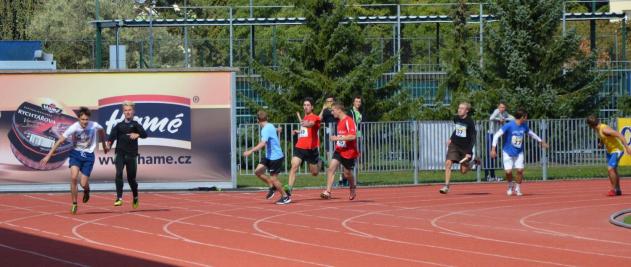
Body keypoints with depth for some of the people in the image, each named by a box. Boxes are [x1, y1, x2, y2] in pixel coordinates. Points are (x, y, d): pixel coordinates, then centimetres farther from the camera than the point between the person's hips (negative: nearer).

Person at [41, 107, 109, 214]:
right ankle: (74, 204, -7)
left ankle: (86, 191, 36)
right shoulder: (74, 128, -19)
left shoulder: (94, 126, -15)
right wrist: (49, 156, -18)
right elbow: (60, 141, -15)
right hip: (76, 154, -1)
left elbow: (101, 132, 12)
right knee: (73, 177, -23)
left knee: (83, 184, -5)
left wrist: (104, 145, 25)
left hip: (88, 155, 1)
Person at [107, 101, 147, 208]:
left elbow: (145, 134, -13)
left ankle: (135, 197, 32)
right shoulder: (119, 125, 9)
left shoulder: (135, 125, 3)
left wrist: (137, 135, -34)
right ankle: (119, 198, -23)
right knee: (119, 173, -20)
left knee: (131, 178, 7)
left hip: (131, 155, -1)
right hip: (120, 154, 1)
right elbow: (112, 136, -2)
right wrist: (109, 144, -23)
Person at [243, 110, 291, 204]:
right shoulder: (270, 126, 8)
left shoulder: (266, 130, -20)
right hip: (269, 156, 9)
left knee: (273, 179, -2)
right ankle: (272, 186, 17)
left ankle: (285, 197, 10)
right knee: (258, 171, 4)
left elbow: (262, 144, -32)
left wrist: (250, 151, -34)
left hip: (275, 157, -9)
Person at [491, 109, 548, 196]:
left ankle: (517, 188, 12)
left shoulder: (524, 126, -1)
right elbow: (496, 136, -16)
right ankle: (510, 186, 20)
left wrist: (541, 141, 27)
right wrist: (493, 149, -22)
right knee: (508, 171, -11)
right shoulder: (509, 126, -18)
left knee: (520, 170, -10)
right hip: (508, 152, -4)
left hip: (519, 153, 4)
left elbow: (531, 133, 20)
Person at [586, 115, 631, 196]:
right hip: (610, 151, 10)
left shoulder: (604, 129, -27)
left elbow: (619, 135, -29)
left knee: (610, 169, -18)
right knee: (613, 170, 14)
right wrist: (600, 144, 6)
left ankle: (613, 189, -9)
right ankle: (618, 190, 24)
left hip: (617, 150, -10)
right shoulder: (597, 129, 1)